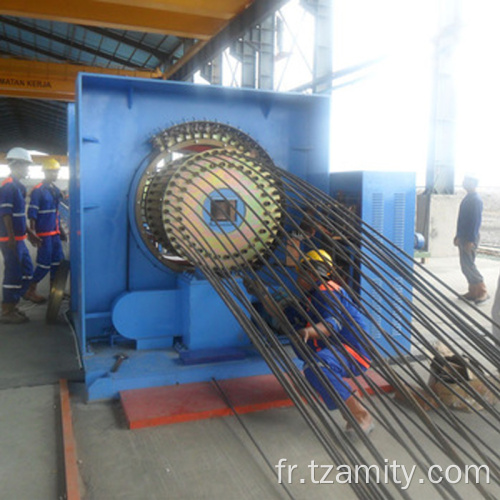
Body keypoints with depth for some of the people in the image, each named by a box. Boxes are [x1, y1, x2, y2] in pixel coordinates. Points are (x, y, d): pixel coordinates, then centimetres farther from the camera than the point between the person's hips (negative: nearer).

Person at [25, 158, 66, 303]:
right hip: (44, 233, -8)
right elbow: (32, 214, -14)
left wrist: (60, 230, 21)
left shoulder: (56, 190, 13)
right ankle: (30, 291, 9)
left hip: (54, 232, 8)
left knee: (57, 261, 10)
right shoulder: (38, 190, -11)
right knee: (44, 263, -5)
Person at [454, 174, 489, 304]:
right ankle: (473, 292, 18)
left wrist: (471, 240, -22)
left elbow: (476, 221, -19)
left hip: (470, 239, -9)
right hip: (463, 237, 9)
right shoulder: (467, 199, 14)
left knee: (468, 265, -8)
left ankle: (482, 292, -1)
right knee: (465, 266, 11)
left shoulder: (476, 200, -15)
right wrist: (458, 236, 21)